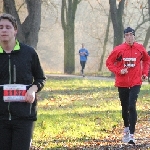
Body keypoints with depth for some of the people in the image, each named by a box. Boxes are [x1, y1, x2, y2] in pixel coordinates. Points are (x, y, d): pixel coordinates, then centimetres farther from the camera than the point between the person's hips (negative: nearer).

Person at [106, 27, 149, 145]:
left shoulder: (140, 48, -2)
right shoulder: (118, 49, -6)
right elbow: (109, 63, 1)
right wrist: (119, 71, -13)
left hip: (135, 83, -1)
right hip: (122, 83, 1)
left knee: (132, 106, -15)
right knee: (125, 108, 14)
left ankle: (132, 135, -16)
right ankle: (126, 129, 40)